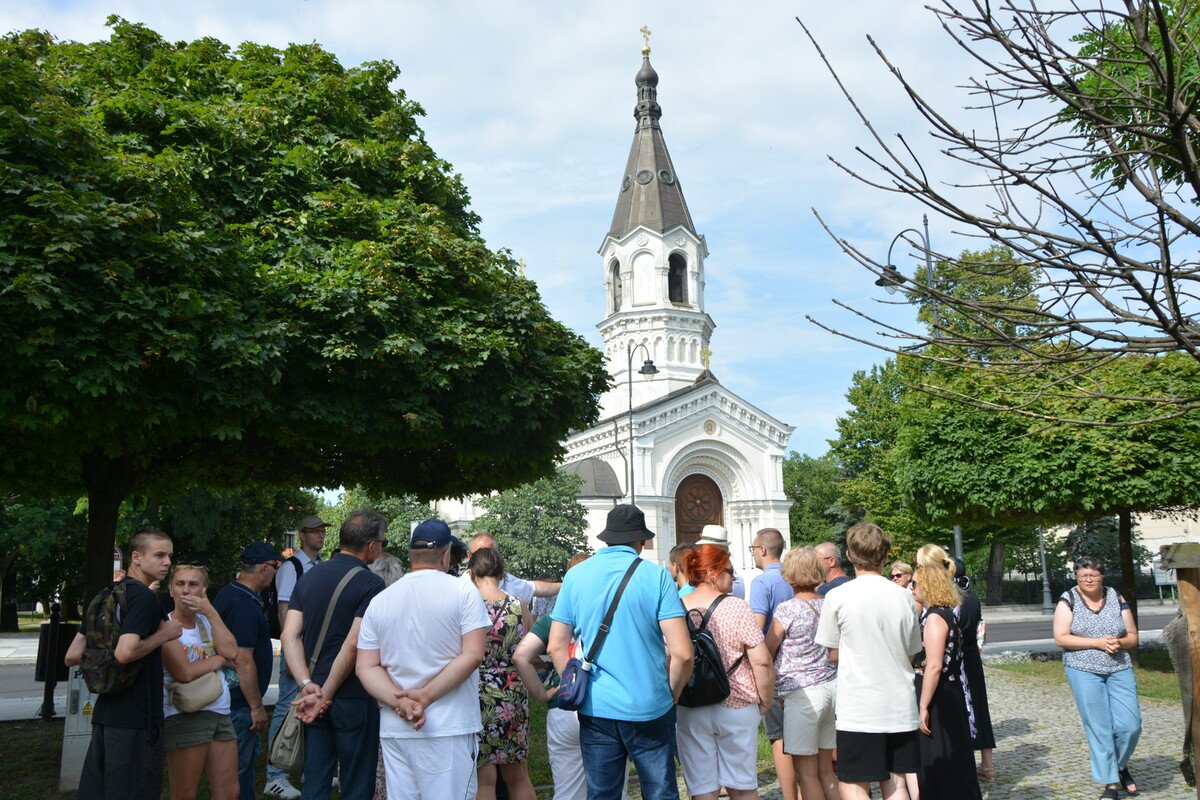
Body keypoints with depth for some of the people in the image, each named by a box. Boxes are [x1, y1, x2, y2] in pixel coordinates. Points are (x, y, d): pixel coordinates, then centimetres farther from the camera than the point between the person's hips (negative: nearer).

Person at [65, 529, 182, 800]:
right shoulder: (145, 598, -15)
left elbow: (72, 656, 13)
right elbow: (125, 652, -29)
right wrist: (164, 635, -14)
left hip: (105, 716, 9)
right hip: (136, 719, -9)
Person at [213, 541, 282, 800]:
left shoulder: (227, 593, 7)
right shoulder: (246, 606, -25)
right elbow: (243, 661, -25)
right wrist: (257, 707, -20)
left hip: (227, 697, 10)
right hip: (240, 701, -10)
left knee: (249, 755, 21)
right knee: (239, 766, 1)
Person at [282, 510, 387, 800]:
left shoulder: (309, 577, 7)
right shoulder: (371, 583, -13)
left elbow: (289, 636, -1)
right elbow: (352, 646, -20)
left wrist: (307, 685, -8)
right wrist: (326, 695, -13)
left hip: (313, 699, 6)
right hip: (354, 699, -6)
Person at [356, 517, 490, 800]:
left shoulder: (380, 601, 9)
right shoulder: (463, 592, -4)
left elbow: (366, 667, 4)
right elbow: (472, 656, -12)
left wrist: (399, 702, -7)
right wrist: (425, 697, -12)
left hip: (394, 729, 5)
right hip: (449, 728, -4)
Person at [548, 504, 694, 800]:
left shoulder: (576, 576, 2)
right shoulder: (657, 576, -7)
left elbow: (556, 647, 3)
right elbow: (681, 652, -11)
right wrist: (672, 694, 5)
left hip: (596, 710, 3)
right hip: (650, 709, -2)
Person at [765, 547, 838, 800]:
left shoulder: (787, 609, -12)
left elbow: (766, 653, -3)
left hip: (802, 693, -7)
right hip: (831, 686, 7)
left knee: (806, 772, 1)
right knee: (826, 769, 15)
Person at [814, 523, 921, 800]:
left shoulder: (837, 597, -10)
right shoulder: (904, 597, 2)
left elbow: (832, 654, 1)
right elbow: (911, 653, 13)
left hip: (859, 709, -5)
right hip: (901, 705, 5)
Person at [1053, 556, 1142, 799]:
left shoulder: (1117, 599, 6)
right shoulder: (1068, 600, -3)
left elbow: (1133, 636, 10)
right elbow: (1061, 638, -10)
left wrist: (1119, 643, -13)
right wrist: (1098, 642, -17)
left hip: (1119, 670, 3)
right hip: (1084, 671, -3)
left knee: (1130, 724, -3)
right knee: (1099, 728, -1)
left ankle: (1121, 765, 26)